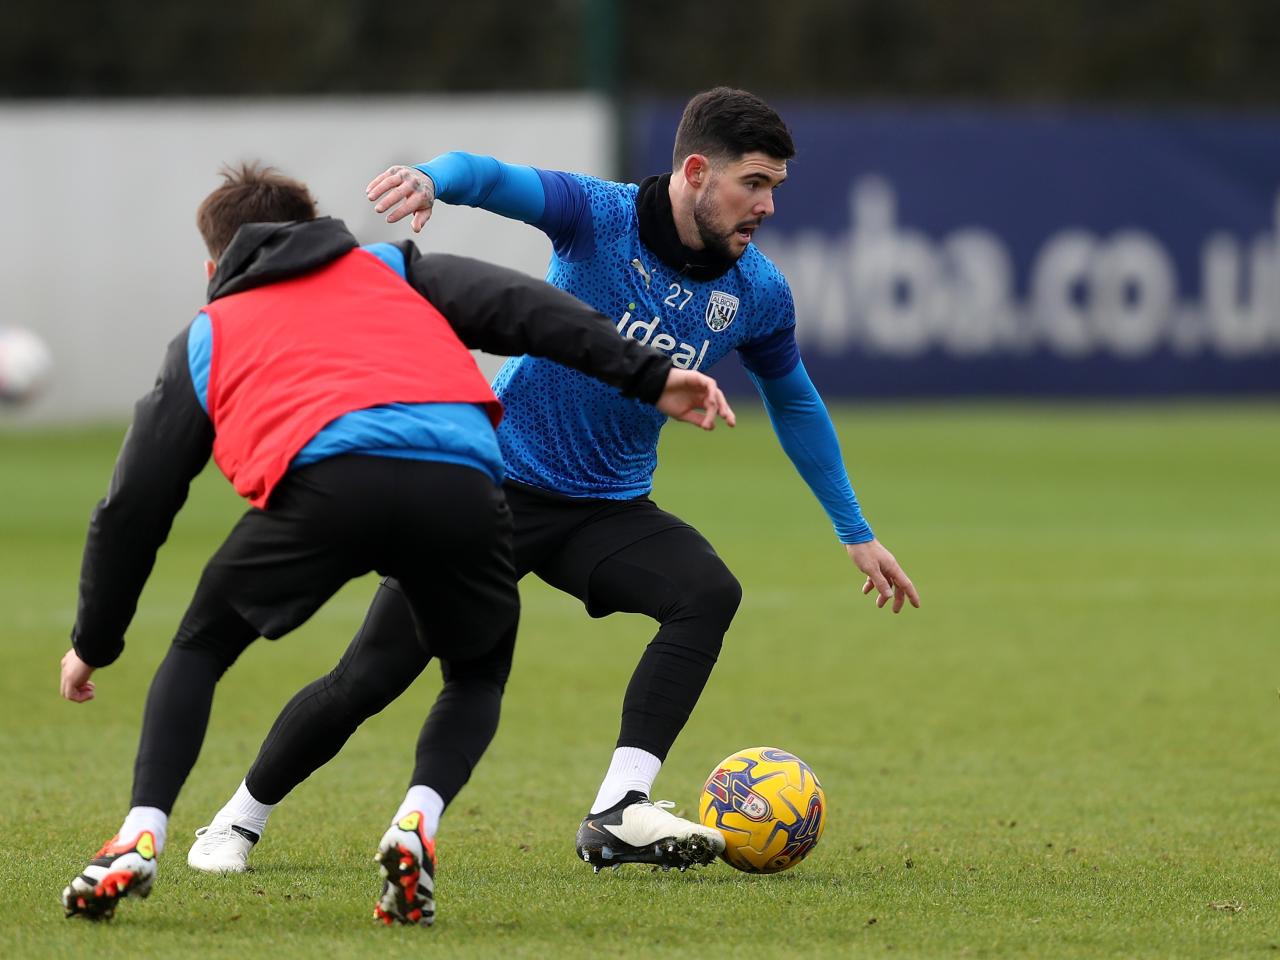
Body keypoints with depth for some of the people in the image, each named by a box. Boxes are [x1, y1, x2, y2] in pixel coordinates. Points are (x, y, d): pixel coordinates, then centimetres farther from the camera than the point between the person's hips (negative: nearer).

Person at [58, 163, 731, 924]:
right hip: (461, 481, 1)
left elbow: (134, 504, 32)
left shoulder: (206, 338, 33)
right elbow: (519, 305, 19)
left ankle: (141, 838, 6)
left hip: (324, 480, -1)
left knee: (201, 648, 24)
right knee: (477, 662, 28)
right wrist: (649, 375, 13)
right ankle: (416, 824, 4)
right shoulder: (391, 271, 36)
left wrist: (94, 643, 42)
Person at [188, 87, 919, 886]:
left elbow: (794, 404, 16)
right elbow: (497, 179, -32)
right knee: (371, 678, -7)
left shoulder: (758, 293, -2)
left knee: (710, 592, -26)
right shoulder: (602, 217, -15)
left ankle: (617, 816, -29)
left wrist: (855, 532, 21)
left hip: (610, 509, 4)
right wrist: (434, 179, -56)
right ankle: (239, 822, 16)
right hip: (498, 480, -4)